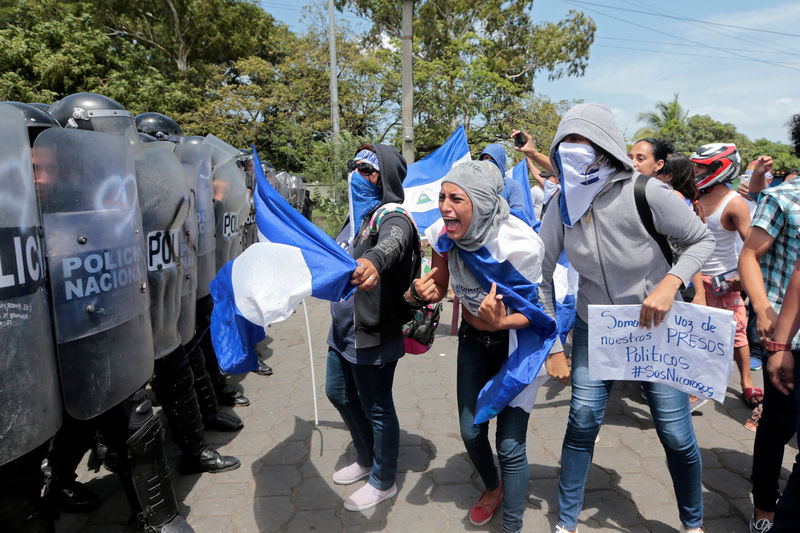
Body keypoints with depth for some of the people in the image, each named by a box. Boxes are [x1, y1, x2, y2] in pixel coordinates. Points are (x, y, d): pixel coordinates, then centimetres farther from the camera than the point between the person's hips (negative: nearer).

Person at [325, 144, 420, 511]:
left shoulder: (392, 216, -19)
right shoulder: (358, 213, 10)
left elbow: (393, 241, -45)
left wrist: (374, 260, -65)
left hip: (374, 333, -10)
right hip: (344, 328, 10)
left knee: (376, 408, 6)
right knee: (339, 393, 23)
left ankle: (383, 482, 29)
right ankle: (366, 460, 45)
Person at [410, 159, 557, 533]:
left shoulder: (520, 244, -31)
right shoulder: (443, 235, -18)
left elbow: (534, 310, -20)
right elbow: (440, 286, -1)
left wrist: (501, 321, -41)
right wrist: (421, 291, -24)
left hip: (518, 339, -4)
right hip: (474, 337, 5)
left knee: (509, 445, -6)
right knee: (471, 433, 14)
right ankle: (492, 487, 47)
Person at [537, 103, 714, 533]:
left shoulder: (646, 194, -21)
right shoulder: (562, 207, -10)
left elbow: (702, 240, -7)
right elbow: (540, 276, -5)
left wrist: (670, 283, -25)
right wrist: (552, 347, -5)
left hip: (655, 326, -2)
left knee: (676, 435, 5)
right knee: (582, 424, 4)